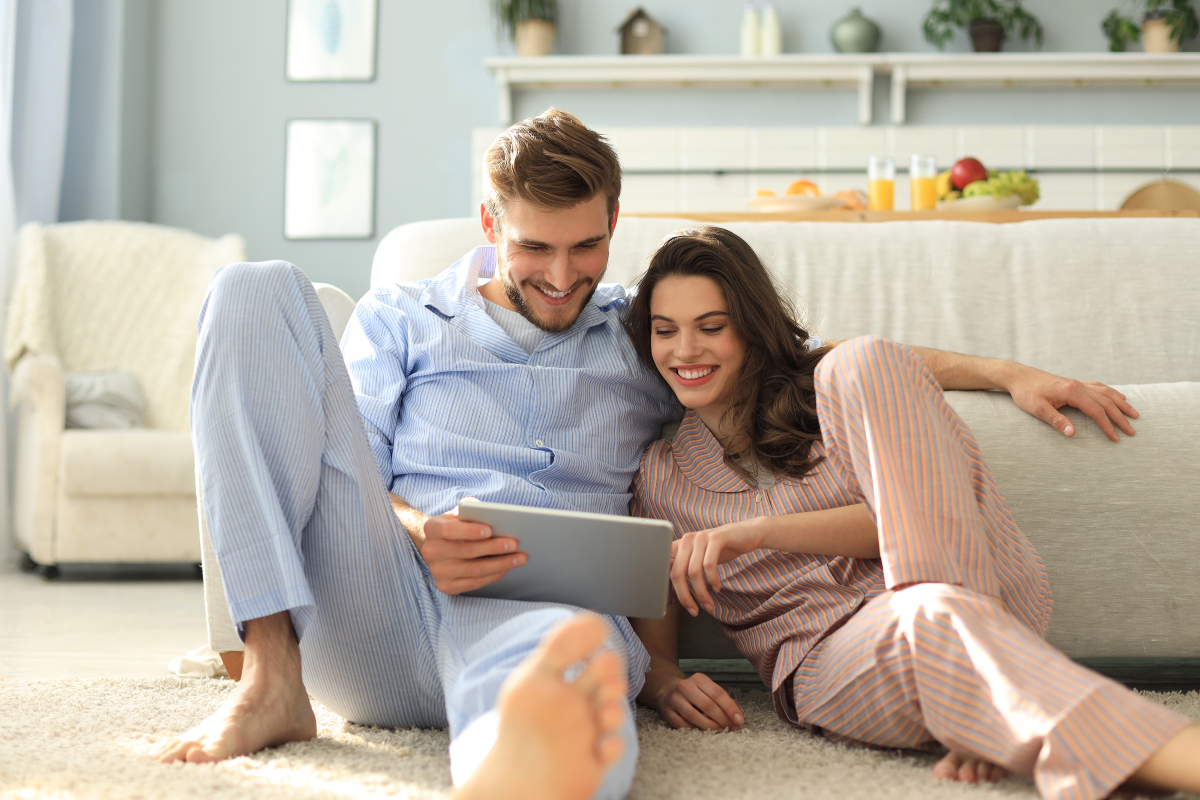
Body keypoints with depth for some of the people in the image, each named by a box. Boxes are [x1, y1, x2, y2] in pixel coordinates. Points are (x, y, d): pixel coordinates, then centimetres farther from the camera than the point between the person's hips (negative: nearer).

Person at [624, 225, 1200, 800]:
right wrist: (668, 688, -10)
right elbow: (651, 651, 15)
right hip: (830, 660, -1)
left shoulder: (825, 379, 16)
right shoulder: (656, 476, 18)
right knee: (935, 620, -39)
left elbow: (907, 517, 0)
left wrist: (763, 530, -13)